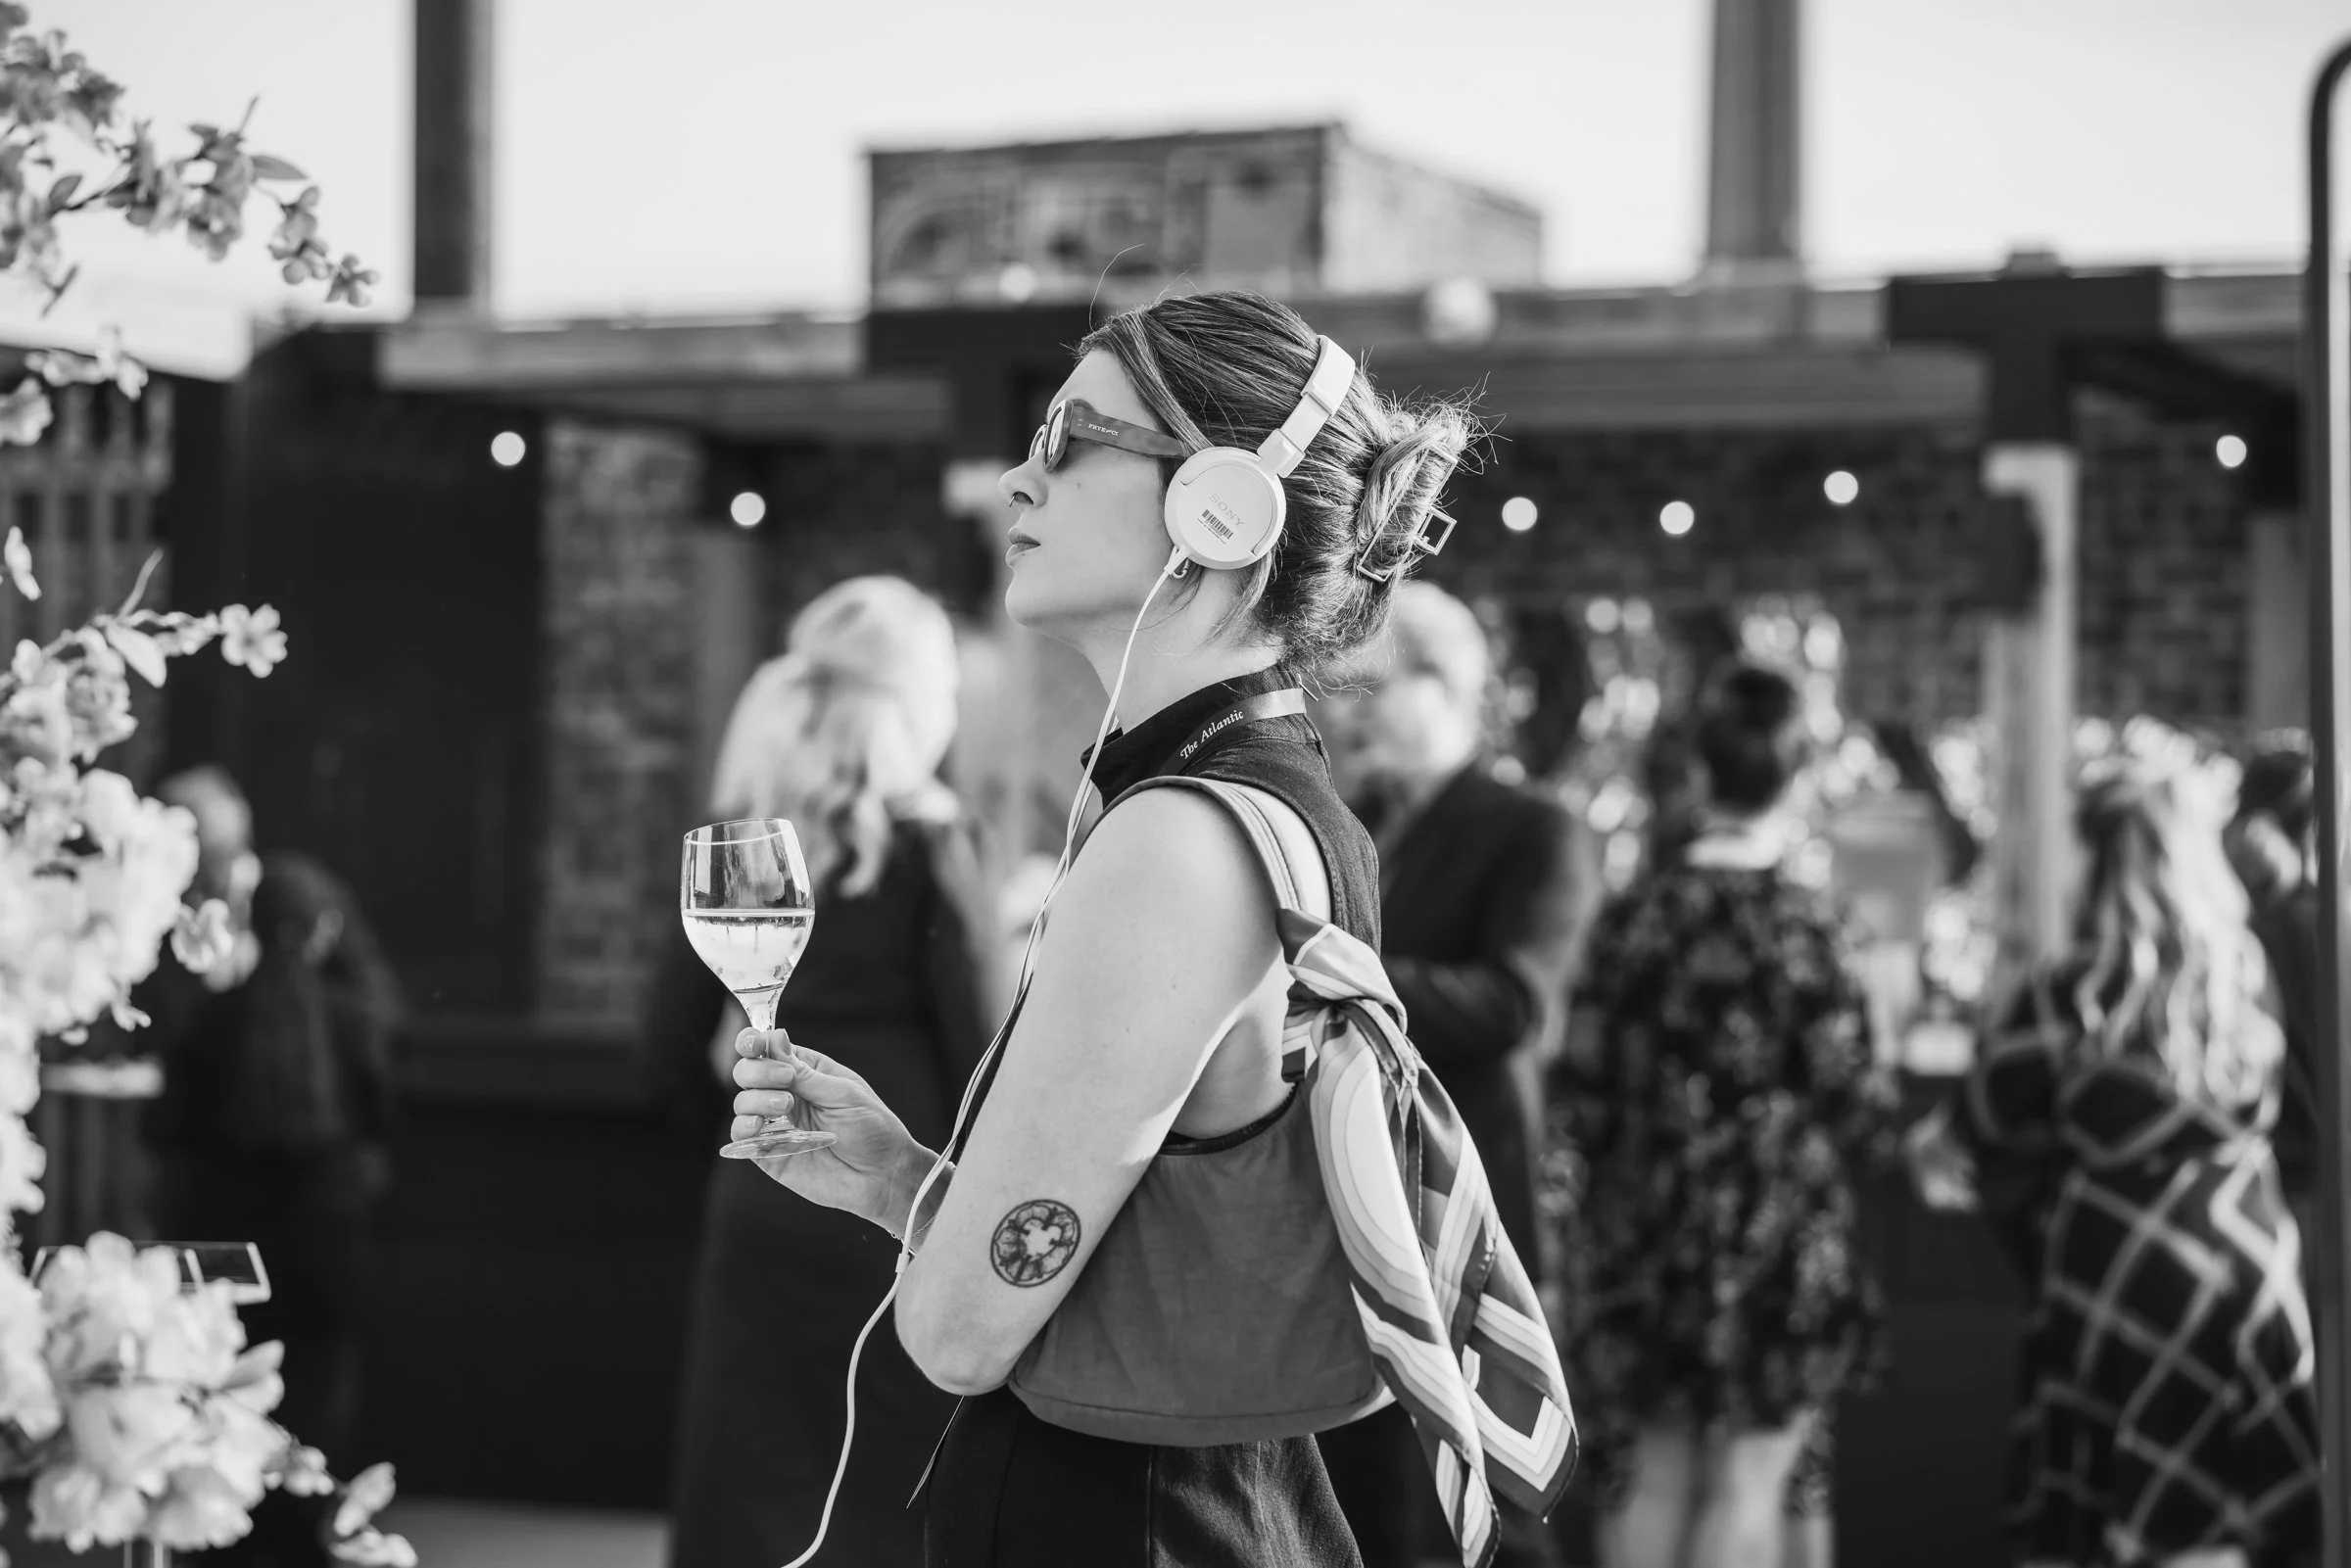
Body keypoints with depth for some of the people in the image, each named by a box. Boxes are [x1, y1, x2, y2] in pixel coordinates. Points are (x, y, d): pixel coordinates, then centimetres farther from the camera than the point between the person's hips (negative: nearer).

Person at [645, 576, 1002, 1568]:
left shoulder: (739, 839, 4)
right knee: (900, 1488, 3)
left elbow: (674, 1032, 5)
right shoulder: (926, 838, -7)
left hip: (763, 1198, 4)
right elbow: (976, 1045, -9)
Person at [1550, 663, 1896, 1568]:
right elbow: (1855, 1107, -9)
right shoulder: (1803, 924, -12)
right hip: (1778, 1238, -3)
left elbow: (1582, 1095, -1)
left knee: (1651, 1474, 11)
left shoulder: (1632, 916, -3)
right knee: (1748, 1482, 4)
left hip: (1645, 1231, 3)